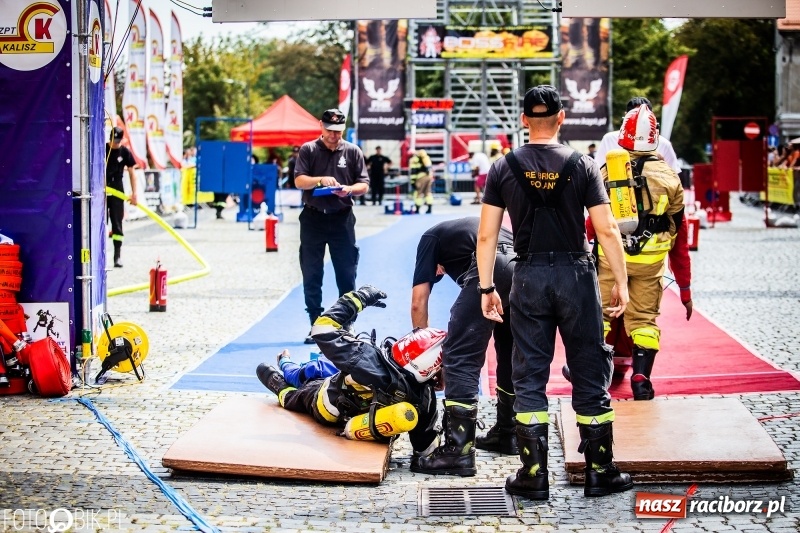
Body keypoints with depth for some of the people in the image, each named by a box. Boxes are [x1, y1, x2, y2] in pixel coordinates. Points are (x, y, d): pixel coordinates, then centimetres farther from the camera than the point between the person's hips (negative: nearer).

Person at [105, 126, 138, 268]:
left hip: (117, 189, 0)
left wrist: (134, 193, -1)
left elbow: (131, 173, 3)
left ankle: (117, 257, 2)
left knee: (117, 224, 1)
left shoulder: (125, 152, -1)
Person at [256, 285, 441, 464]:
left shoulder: (369, 360, -46)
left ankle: (280, 385, 60)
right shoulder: (424, 397, -36)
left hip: (322, 404, -5)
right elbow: (425, 444, -24)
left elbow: (323, 329, -35)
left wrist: (357, 299, -24)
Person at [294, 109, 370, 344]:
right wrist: (320, 180, -23)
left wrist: (349, 189, -16)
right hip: (313, 219, 0)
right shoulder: (308, 150, 5)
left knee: (346, 275, 2)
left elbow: (364, 185, 5)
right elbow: (299, 181, -5)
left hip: (342, 219, 0)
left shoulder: (353, 151, 6)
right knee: (311, 277, 3)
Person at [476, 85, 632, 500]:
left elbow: (486, 235, -2)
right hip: (575, 275, -1)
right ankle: (600, 472, 14)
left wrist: (486, 287, 6)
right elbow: (607, 230, -7)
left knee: (529, 377, 7)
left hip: (529, 277, 1)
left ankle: (534, 476, 10)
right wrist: (621, 282, 1)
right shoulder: (581, 165, -3)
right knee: (590, 373, 8)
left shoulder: (504, 168, 0)